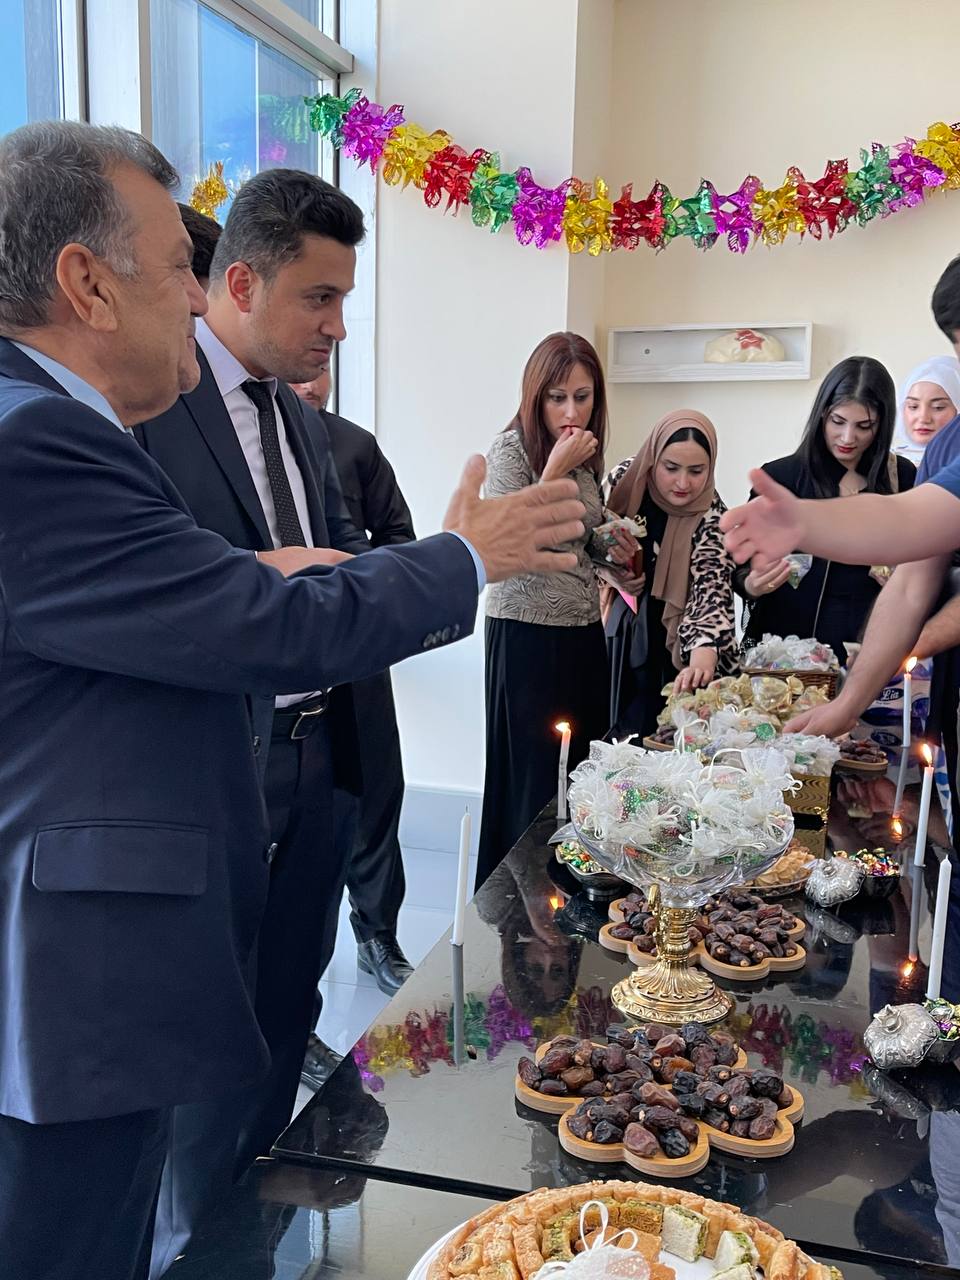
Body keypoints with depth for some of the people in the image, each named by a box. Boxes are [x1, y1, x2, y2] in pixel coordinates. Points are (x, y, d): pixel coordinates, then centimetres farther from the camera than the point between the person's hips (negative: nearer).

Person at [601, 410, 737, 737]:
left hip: (672, 641, -2)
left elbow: (712, 586, -29)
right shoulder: (623, 481, -10)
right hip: (622, 629, 3)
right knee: (611, 722, 11)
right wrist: (611, 574, -14)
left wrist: (703, 654, -45)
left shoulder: (711, 515, -17)